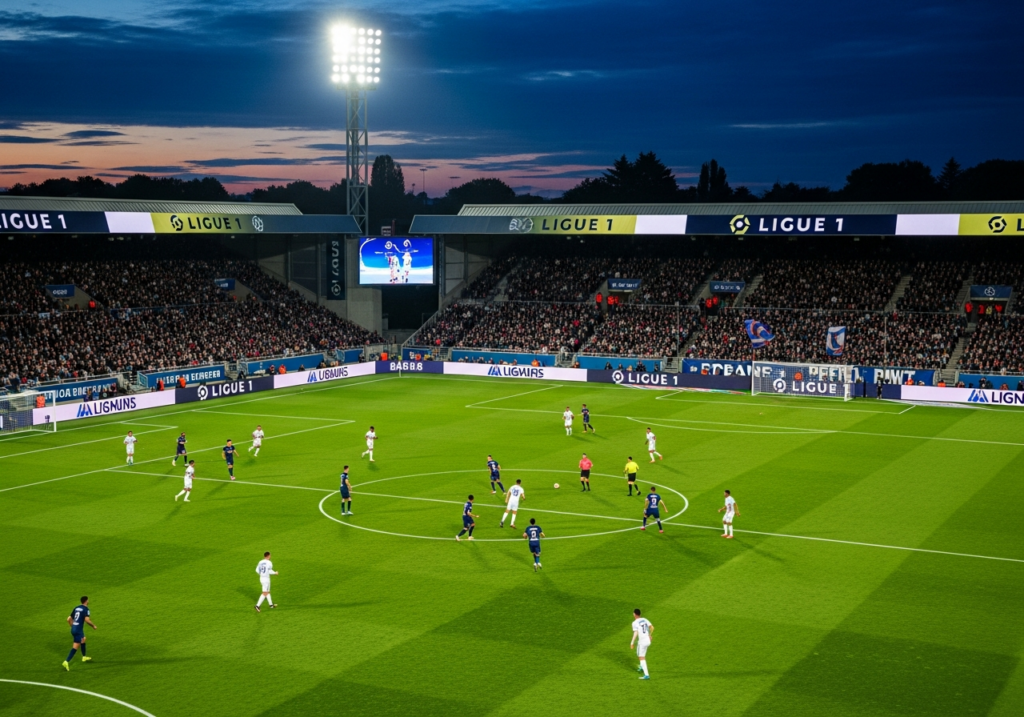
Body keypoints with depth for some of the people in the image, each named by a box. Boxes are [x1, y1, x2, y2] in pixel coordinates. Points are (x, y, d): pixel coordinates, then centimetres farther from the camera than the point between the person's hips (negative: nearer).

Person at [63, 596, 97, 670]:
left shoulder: (76, 608, 13)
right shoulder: (85, 609, -9)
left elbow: (69, 619, 15)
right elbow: (87, 620, -22)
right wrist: (93, 626, -5)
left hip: (73, 629, 9)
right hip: (78, 630, -9)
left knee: (83, 640, 30)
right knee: (75, 647, -8)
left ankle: (84, 657, 44)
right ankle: (67, 662, -20)